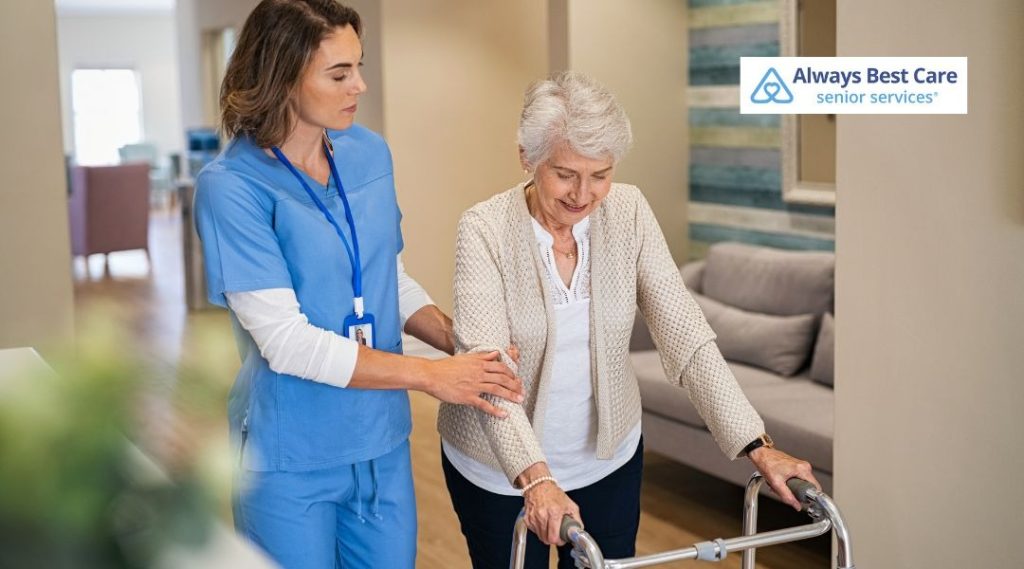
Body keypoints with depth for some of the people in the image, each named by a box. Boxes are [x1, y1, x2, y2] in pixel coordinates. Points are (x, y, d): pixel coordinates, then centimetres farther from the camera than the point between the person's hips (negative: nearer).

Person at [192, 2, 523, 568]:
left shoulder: (370, 153, 2)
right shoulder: (231, 187, -16)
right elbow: (285, 341, -20)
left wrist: (462, 344, -4)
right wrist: (432, 375, -19)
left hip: (382, 438, 5)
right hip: (292, 457, -5)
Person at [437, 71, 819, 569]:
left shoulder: (628, 213, -11)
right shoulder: (485, 229, -20)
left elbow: (685, 336, -13)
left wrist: (757, 446, -22)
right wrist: (535, 477, -42)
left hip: (609, 455, 3)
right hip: (501, 468, -3)